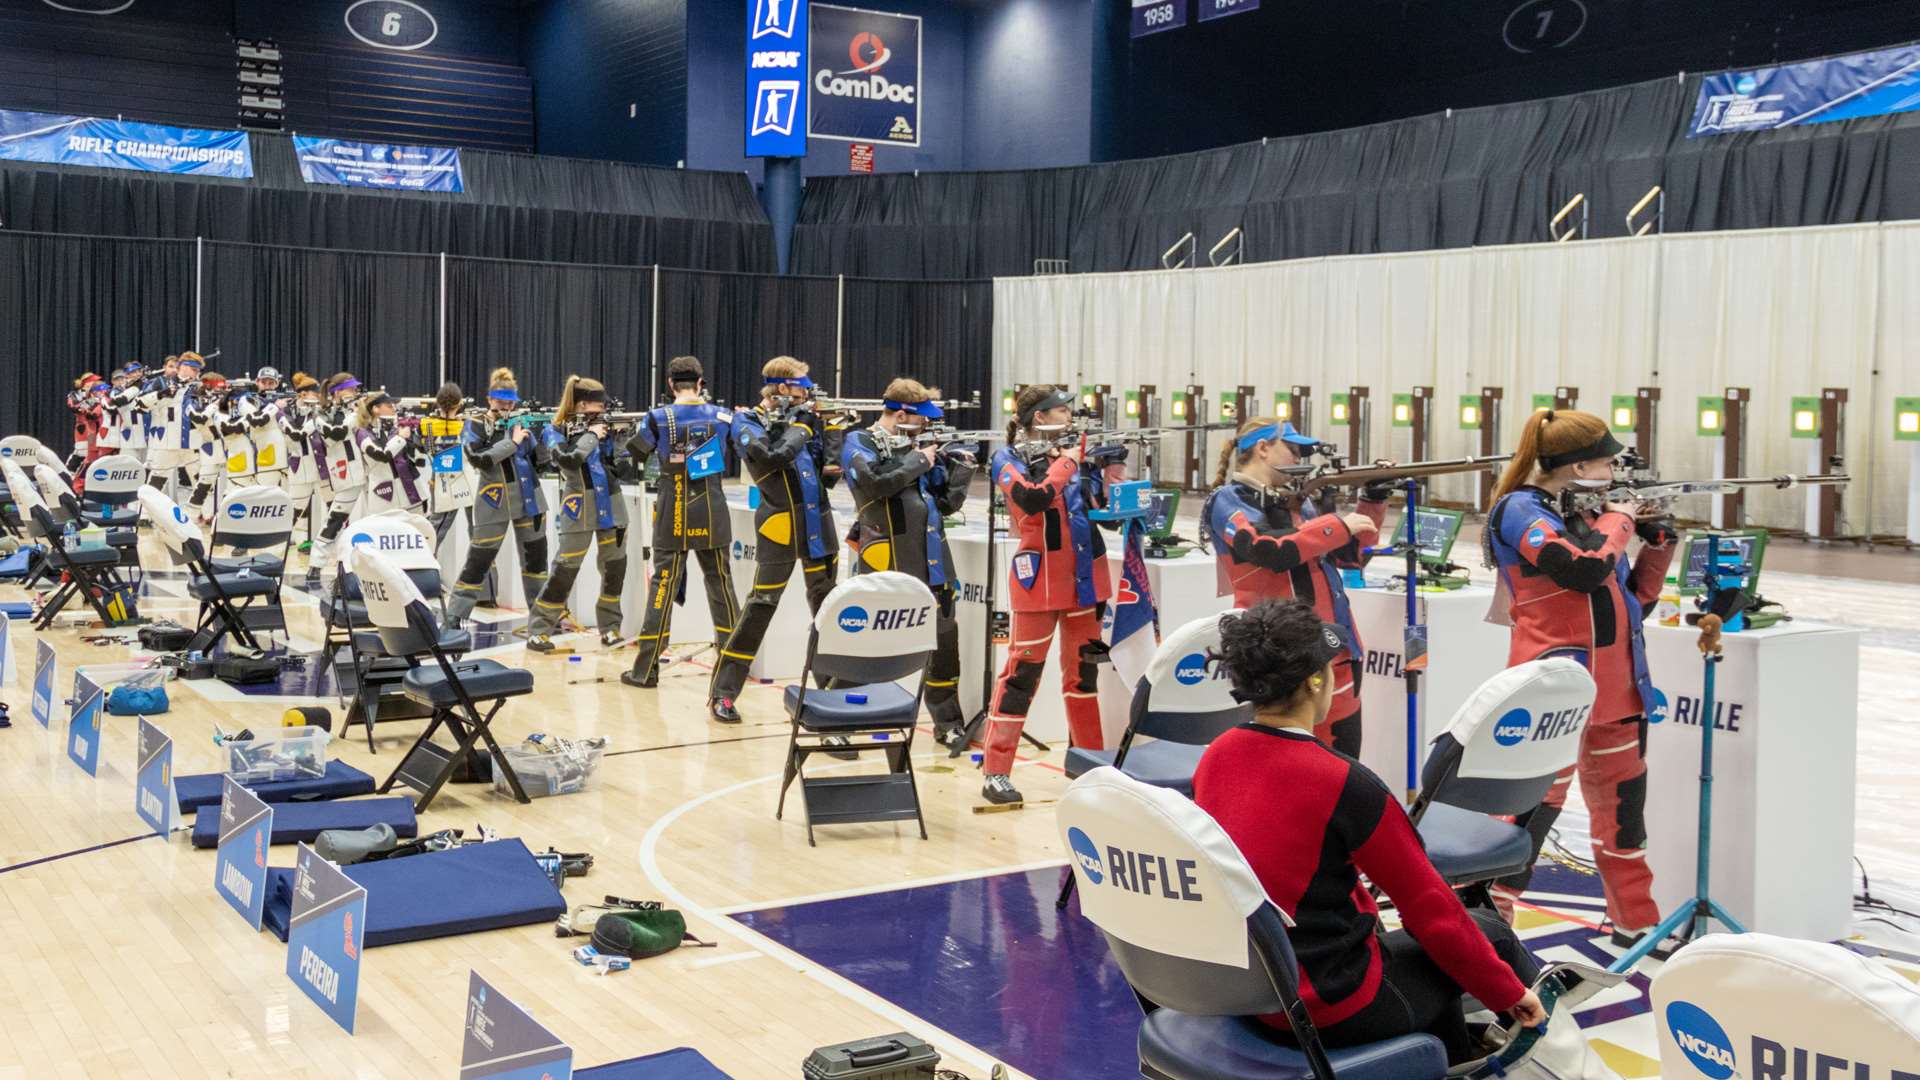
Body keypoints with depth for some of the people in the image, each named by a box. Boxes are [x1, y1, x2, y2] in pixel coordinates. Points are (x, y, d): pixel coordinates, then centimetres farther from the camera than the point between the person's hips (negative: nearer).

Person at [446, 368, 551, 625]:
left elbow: (538, 459, 8)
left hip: (528, 497, 4)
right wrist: (512, 442, -20)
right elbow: (479, 460, -20)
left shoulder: (521, 420, 7)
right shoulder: (476, 426, -4)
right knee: (478, 562, -3)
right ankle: (453, 618, 3)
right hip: (494, 502, -4)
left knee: (536, 557, 10)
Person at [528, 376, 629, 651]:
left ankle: (610, 628, 18)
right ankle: (538, 631, 2)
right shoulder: (556, 431, -1)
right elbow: (568, 460, -20)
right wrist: (590, 435, -11)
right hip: (578, 510, -5)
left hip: (611, 507, 5)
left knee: (615, 569, 6)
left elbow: (623, 467, 5)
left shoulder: (603, 427, 11)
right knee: (564, 571, -5)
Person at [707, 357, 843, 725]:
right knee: (760, 606, -8)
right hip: (780, 526, -6)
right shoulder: (748, 423, -4)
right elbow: (774, 457, -22)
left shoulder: (802, 418, 12)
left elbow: (831, 474, 10)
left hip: (818, 525, 6)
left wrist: (830, 428, 1)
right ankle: (722, 693, -3)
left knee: (828, 605, 14)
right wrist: (801, 426, -9)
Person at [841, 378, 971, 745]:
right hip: (883, 569, -5)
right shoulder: (860, 443, -1)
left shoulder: (920, 448, 14)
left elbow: (947, 503, 15)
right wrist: (919, 461, -11)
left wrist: (961, 468, 0)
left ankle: (949, 723, 19)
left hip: (930, 567, 6)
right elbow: (875, 481, -22)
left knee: (944, 642, 7)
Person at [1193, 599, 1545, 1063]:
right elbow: (1431, 909, -12)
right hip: (1332, 1008, -7)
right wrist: (1510, 991, 3)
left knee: (1427, 952, 31)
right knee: (1490, 930, 16)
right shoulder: (1343, 784, -23)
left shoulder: (1214, 758, -3)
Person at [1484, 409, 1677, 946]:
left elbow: (1636, 598, 18)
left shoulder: (1586, 513, 14)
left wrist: (1656, 542, 5)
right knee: (1534, 805, -8)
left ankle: (1636, 922, 29)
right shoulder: (1521, 510, -10)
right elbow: (1585, 569, -25)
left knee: (1622, 803, 16)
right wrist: (1617, 521, -8)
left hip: (1616, 686, 8)